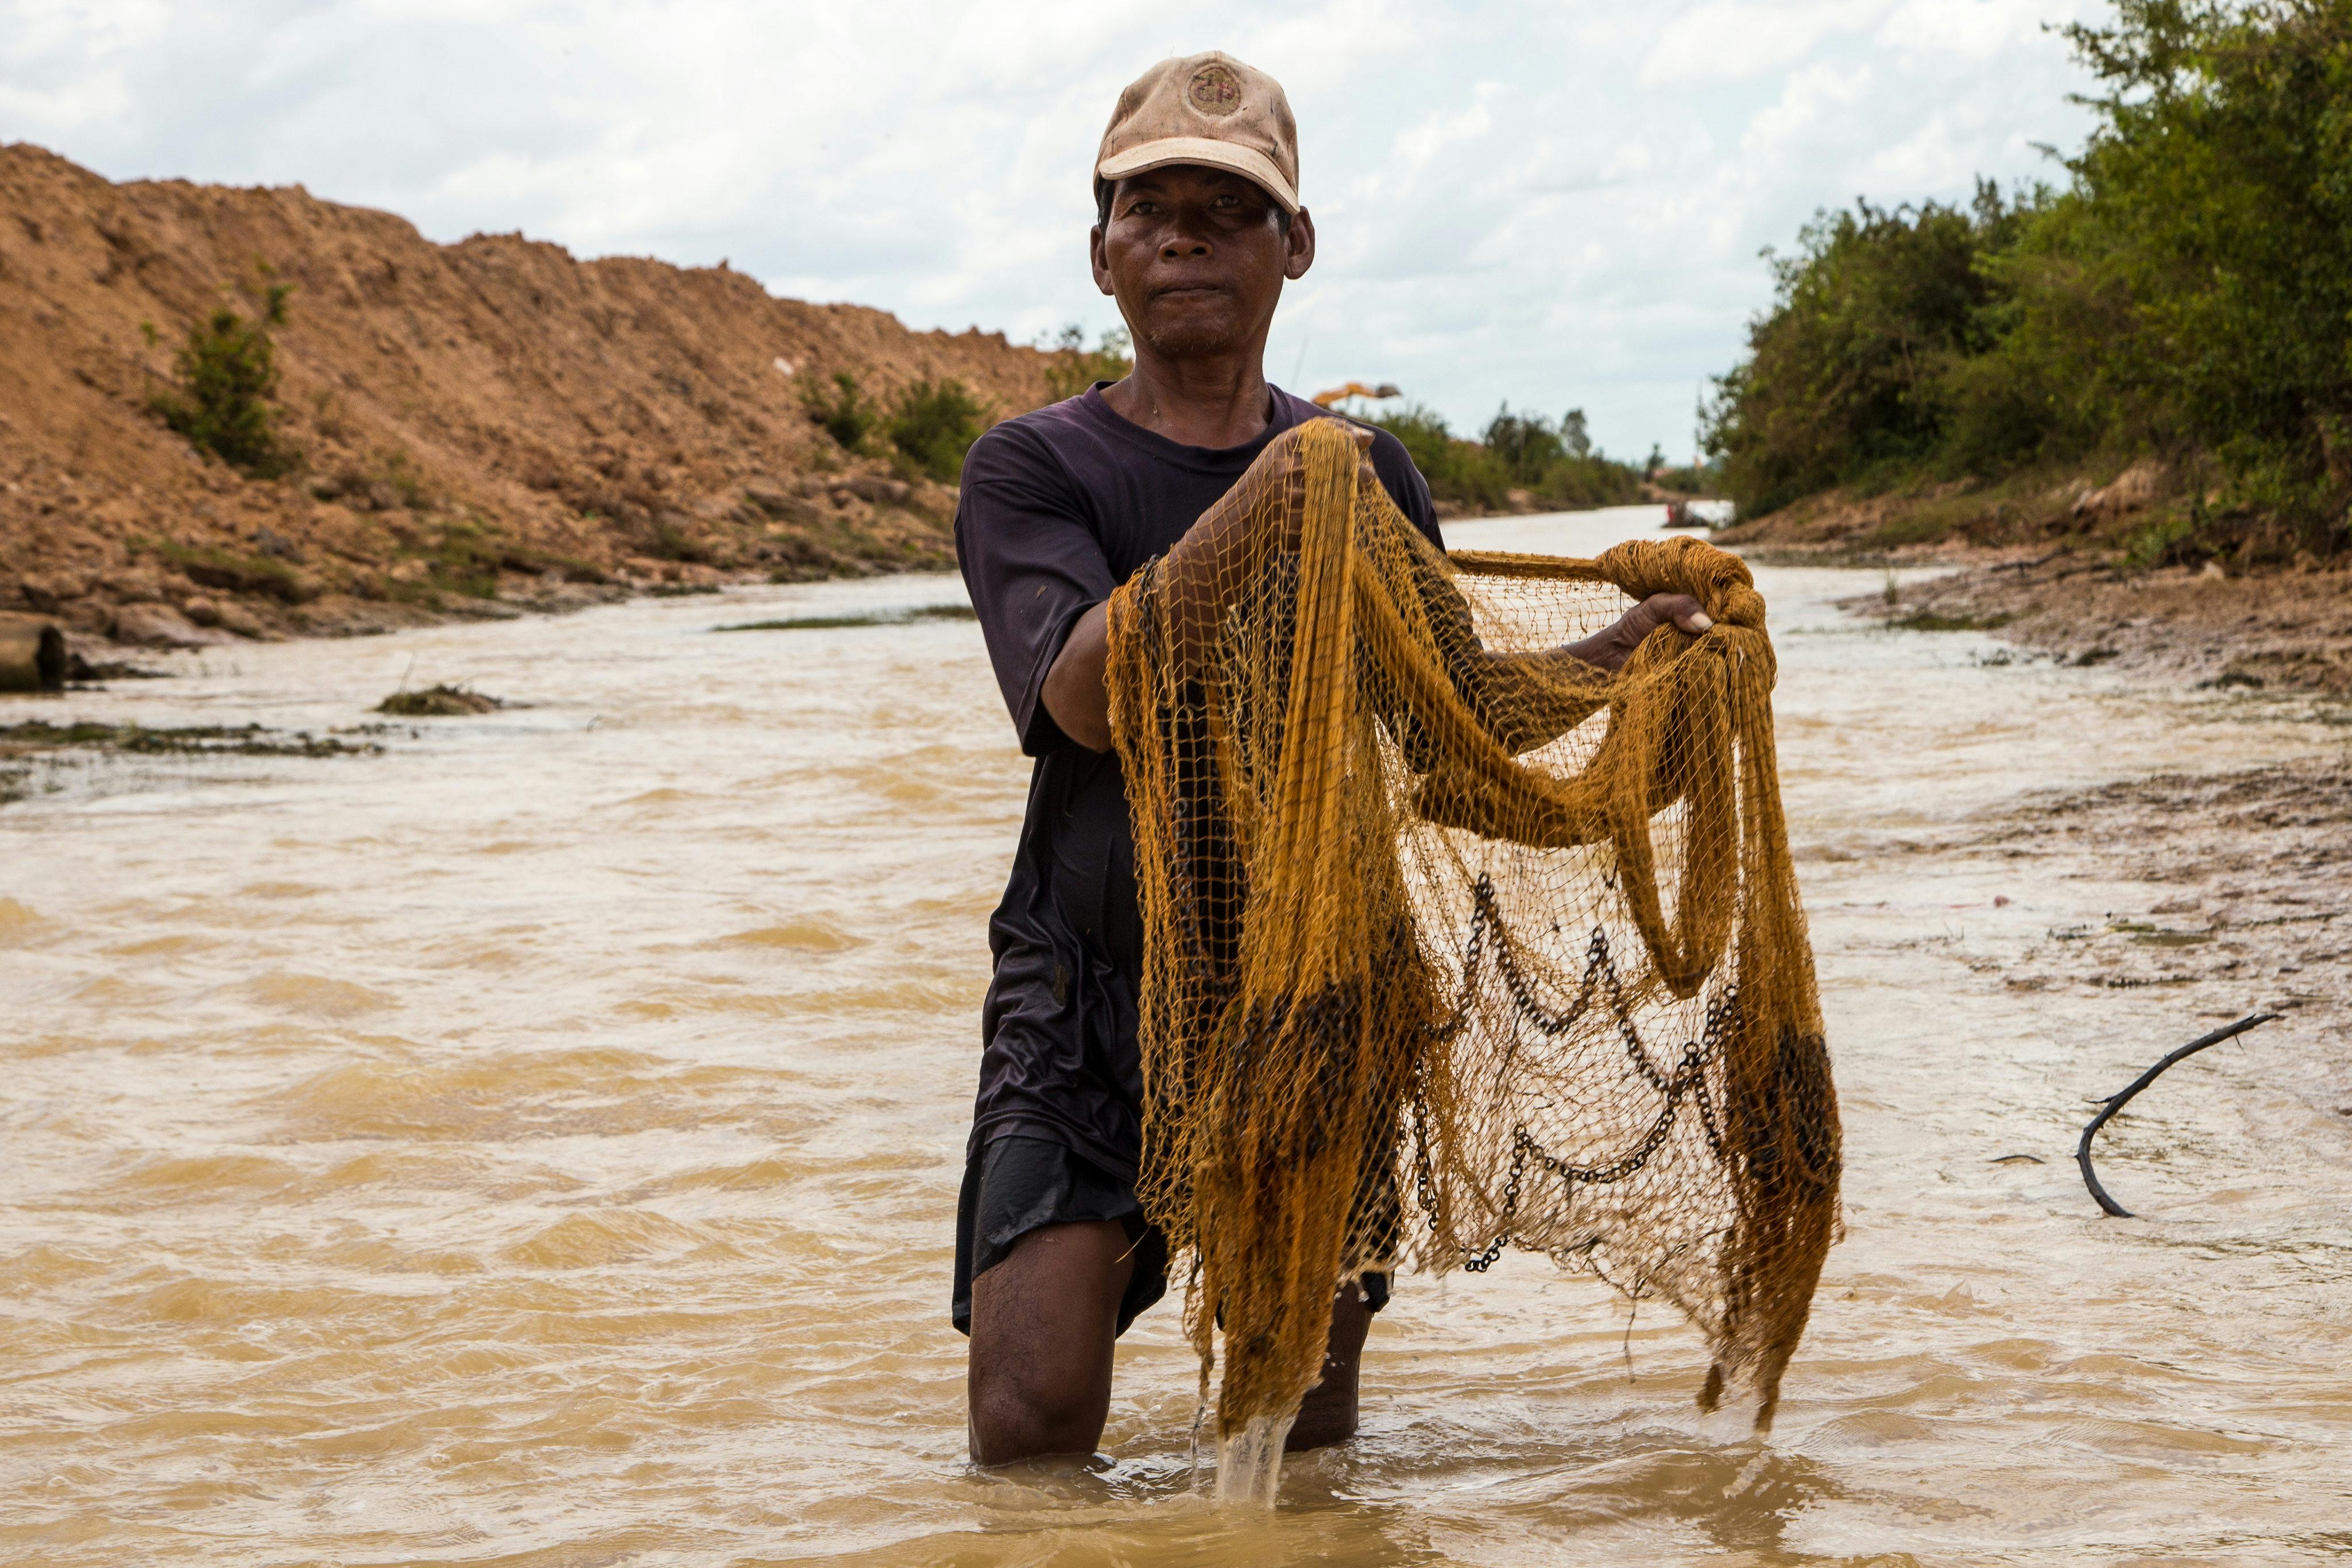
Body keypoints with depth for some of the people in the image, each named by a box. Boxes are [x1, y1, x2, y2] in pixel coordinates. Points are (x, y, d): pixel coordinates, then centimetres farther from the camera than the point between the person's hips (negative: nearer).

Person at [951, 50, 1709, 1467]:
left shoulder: (1366, 474, 12)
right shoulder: (1033, 469, -1)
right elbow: (1085, 697, -18)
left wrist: (1615, 653, 4)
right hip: (1090, 993, -3)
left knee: (1305, 1434, 5)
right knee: (1032, 1431, -11)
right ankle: (1087, 1275, 18)